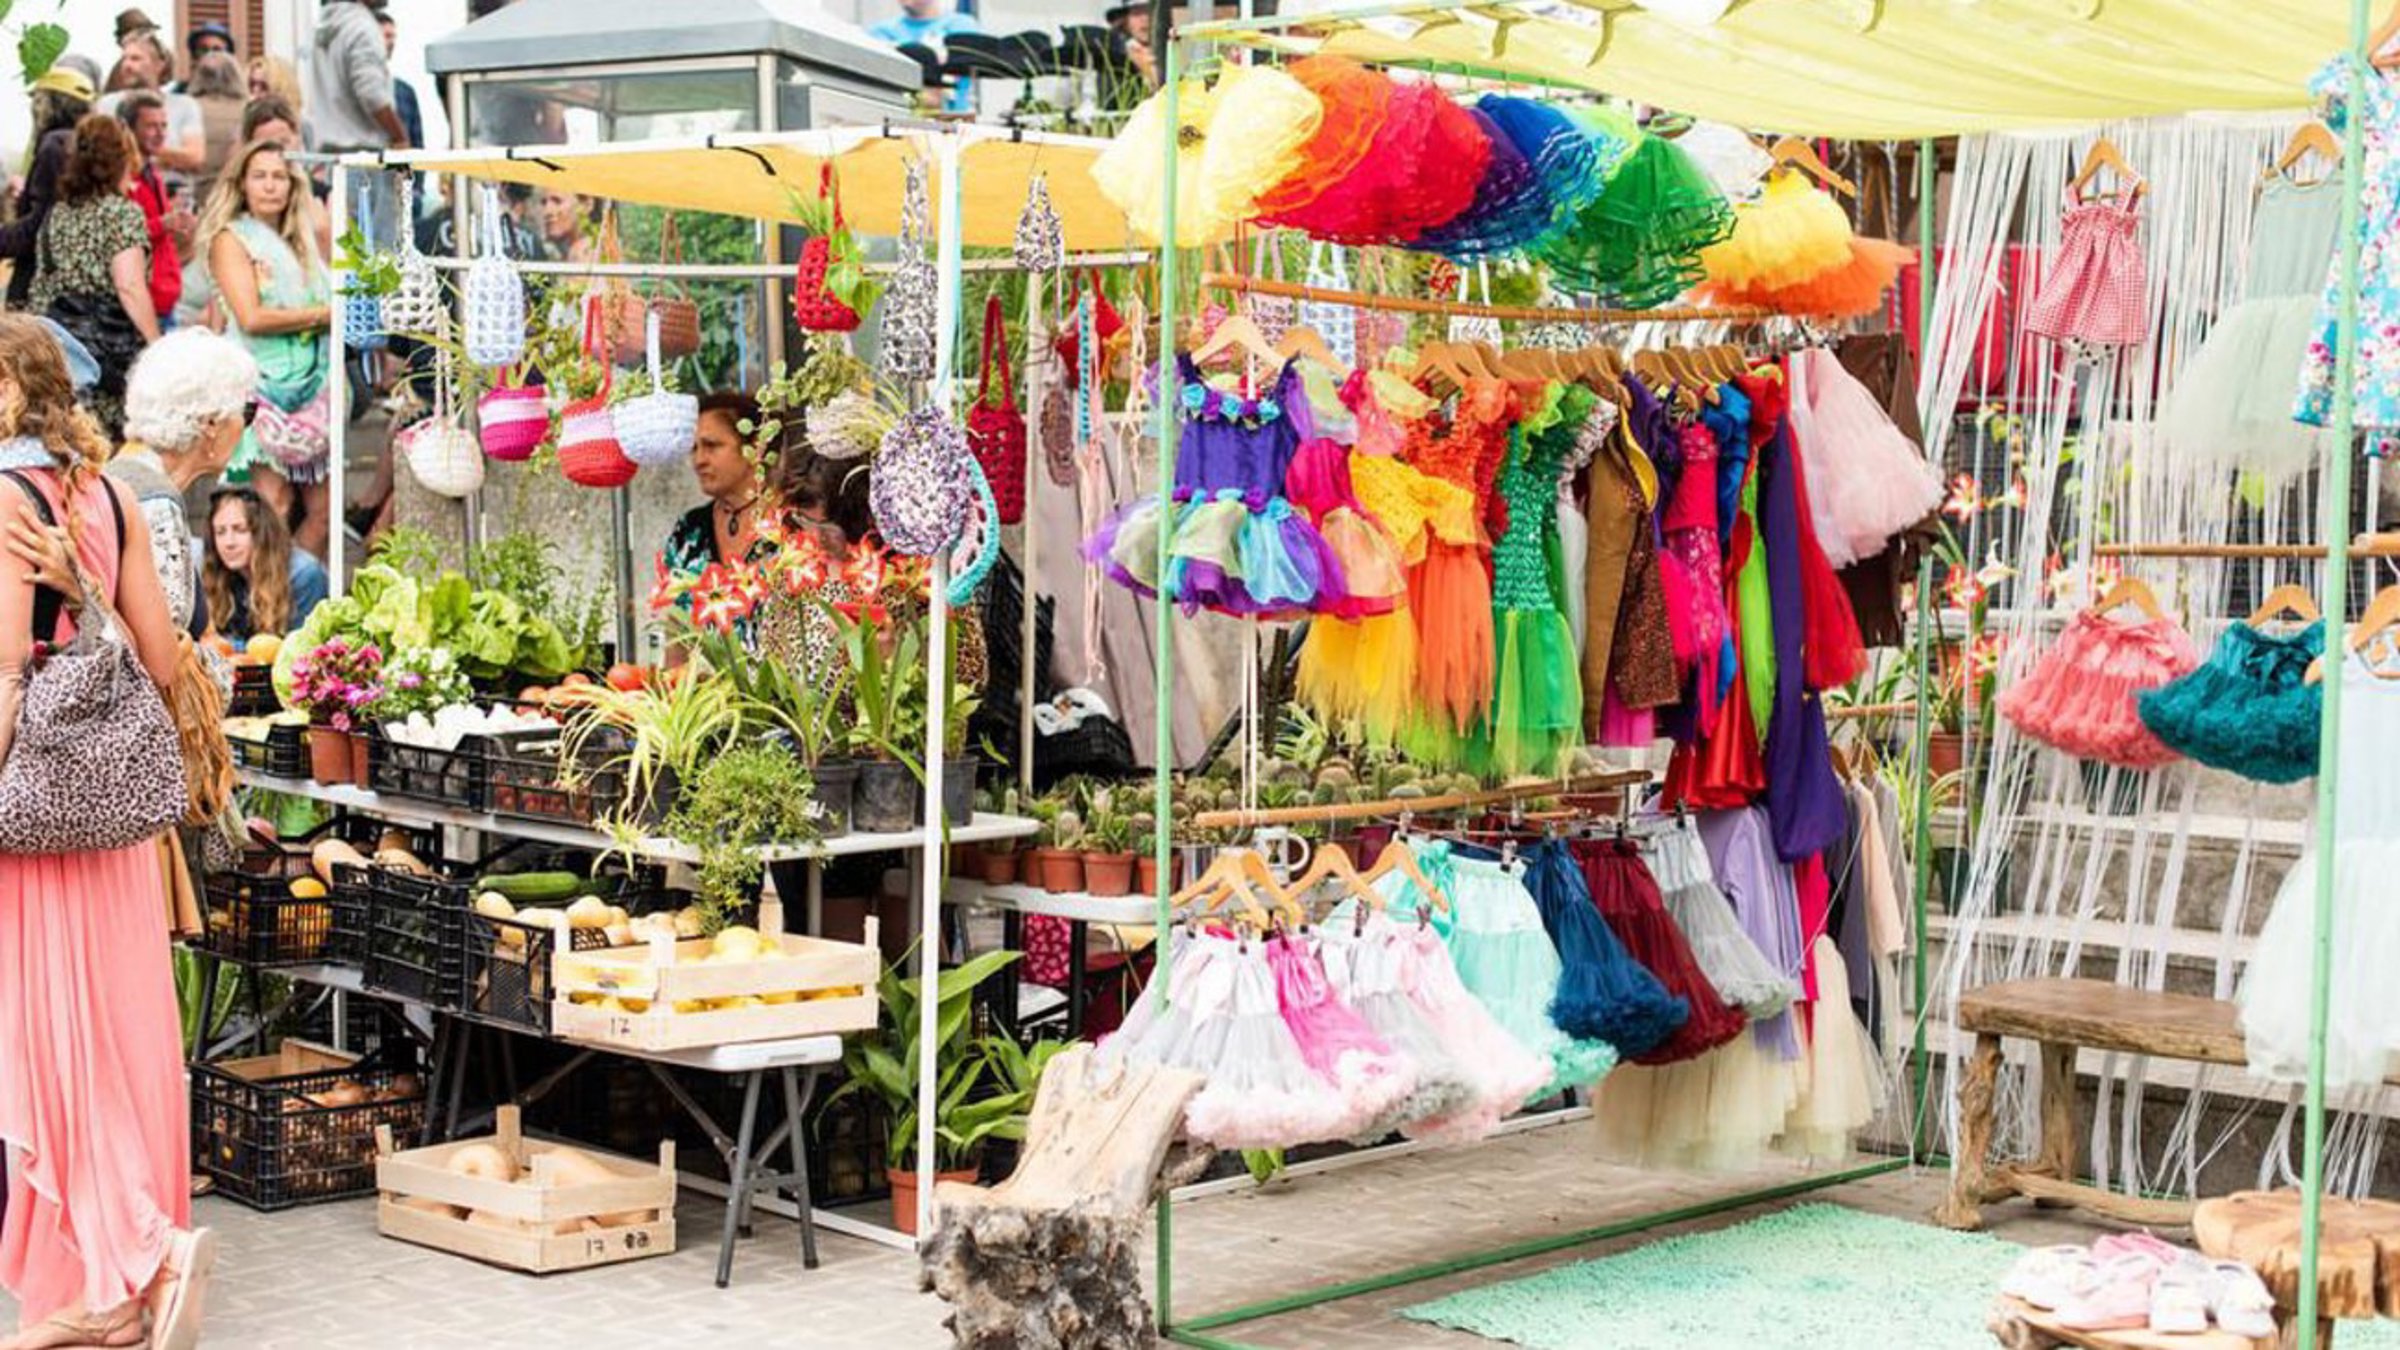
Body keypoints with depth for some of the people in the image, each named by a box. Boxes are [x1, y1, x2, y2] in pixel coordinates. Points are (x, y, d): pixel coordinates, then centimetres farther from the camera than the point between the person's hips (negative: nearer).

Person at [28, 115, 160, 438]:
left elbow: (41, 290, 14)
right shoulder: (122, 211, -6)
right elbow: (129, 287, -15)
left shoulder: (57, 214, 14)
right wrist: (158, 346, -12)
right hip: (108, 347, -6)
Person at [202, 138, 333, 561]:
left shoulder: (302, 243, 22)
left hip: (311, 386, 6)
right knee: (273, 504, -14)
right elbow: (251, 318, -10)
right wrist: (326, 315, -6)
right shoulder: (230, 239, 2)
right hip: (262, 383, -6)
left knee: (321, 509, 0)